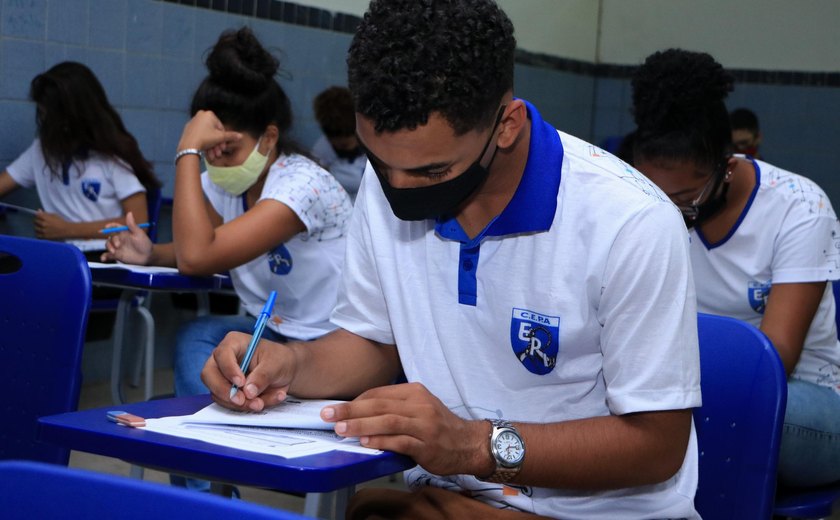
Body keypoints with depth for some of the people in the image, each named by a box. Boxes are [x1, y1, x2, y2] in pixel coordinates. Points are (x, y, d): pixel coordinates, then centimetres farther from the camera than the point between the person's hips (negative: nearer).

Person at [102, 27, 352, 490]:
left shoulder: (303, 185, -25)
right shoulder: (224, 182, 1)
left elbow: (197, 257, -33)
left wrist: (186, 152, -29)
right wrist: (150, 254, -10)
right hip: (273, 333, 8)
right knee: (196, 338, -15)